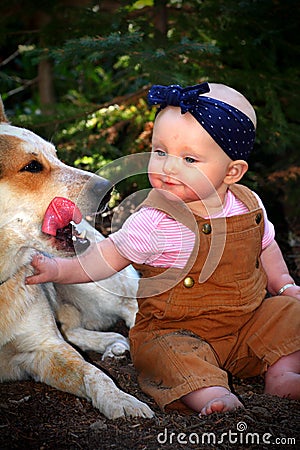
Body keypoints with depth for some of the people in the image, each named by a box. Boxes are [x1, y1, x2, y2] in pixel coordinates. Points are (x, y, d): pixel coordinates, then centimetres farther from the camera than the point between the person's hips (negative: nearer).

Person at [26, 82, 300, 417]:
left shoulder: (249, 205, -4)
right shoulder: (154, 222, -19)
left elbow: (264, 247, 17)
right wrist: (59, 268, -20)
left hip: (250, 318, 5)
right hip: (177, 329, -5)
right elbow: (108, 256, -10)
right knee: (167, 352, -32)